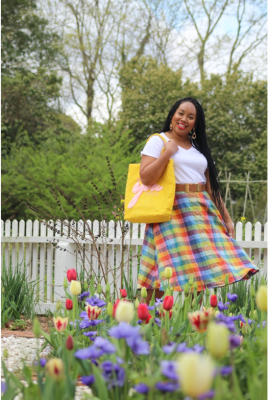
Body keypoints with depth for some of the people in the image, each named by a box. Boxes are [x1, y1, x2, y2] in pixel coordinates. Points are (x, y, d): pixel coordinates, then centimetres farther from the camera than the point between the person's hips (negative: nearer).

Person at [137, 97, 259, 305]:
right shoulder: (158, 141, 1)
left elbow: (211, 186, 18)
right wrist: (168, 151, -12)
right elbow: (146, 178, -12)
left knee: (200, 274, -1)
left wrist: (226, 217, 12)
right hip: (173, 212, -6)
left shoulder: (199, 147, 18)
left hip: (203, 213, 6)